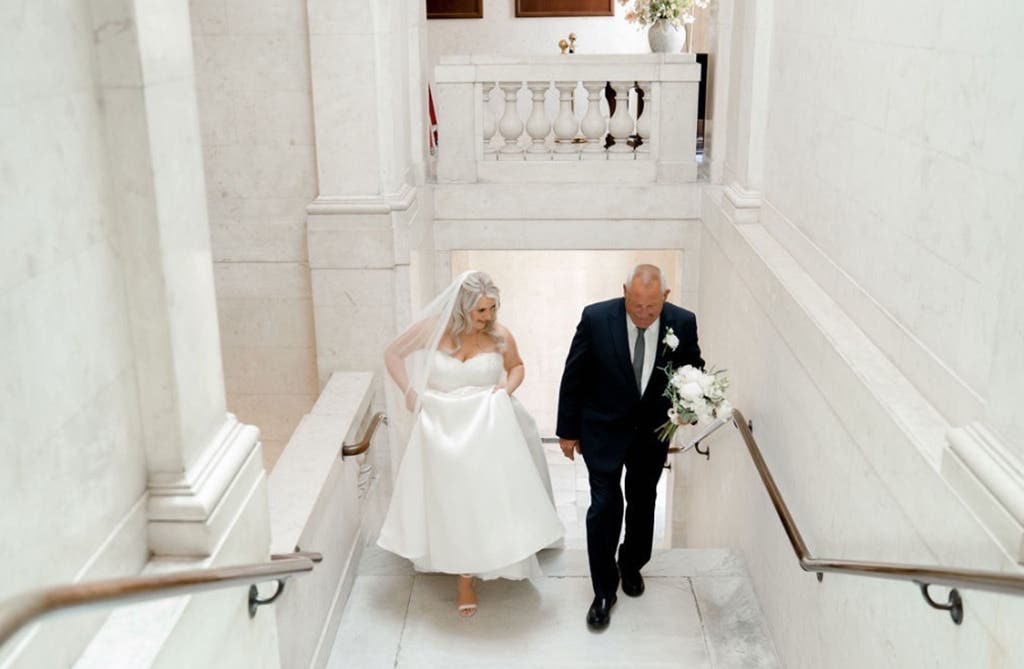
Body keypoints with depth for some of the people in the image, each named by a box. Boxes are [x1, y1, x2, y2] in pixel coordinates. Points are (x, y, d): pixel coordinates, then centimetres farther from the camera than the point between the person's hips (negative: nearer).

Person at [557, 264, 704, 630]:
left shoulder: (683, 323, -17)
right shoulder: (596, 318, -22)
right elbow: (573, 377, -11)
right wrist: (568, 431, -4)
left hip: (652, 431, 3)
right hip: (603, 429, -2)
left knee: (643, 503, 19)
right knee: (604, 506, -4)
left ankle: (631, 565, 45)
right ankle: (604, 590, 13)